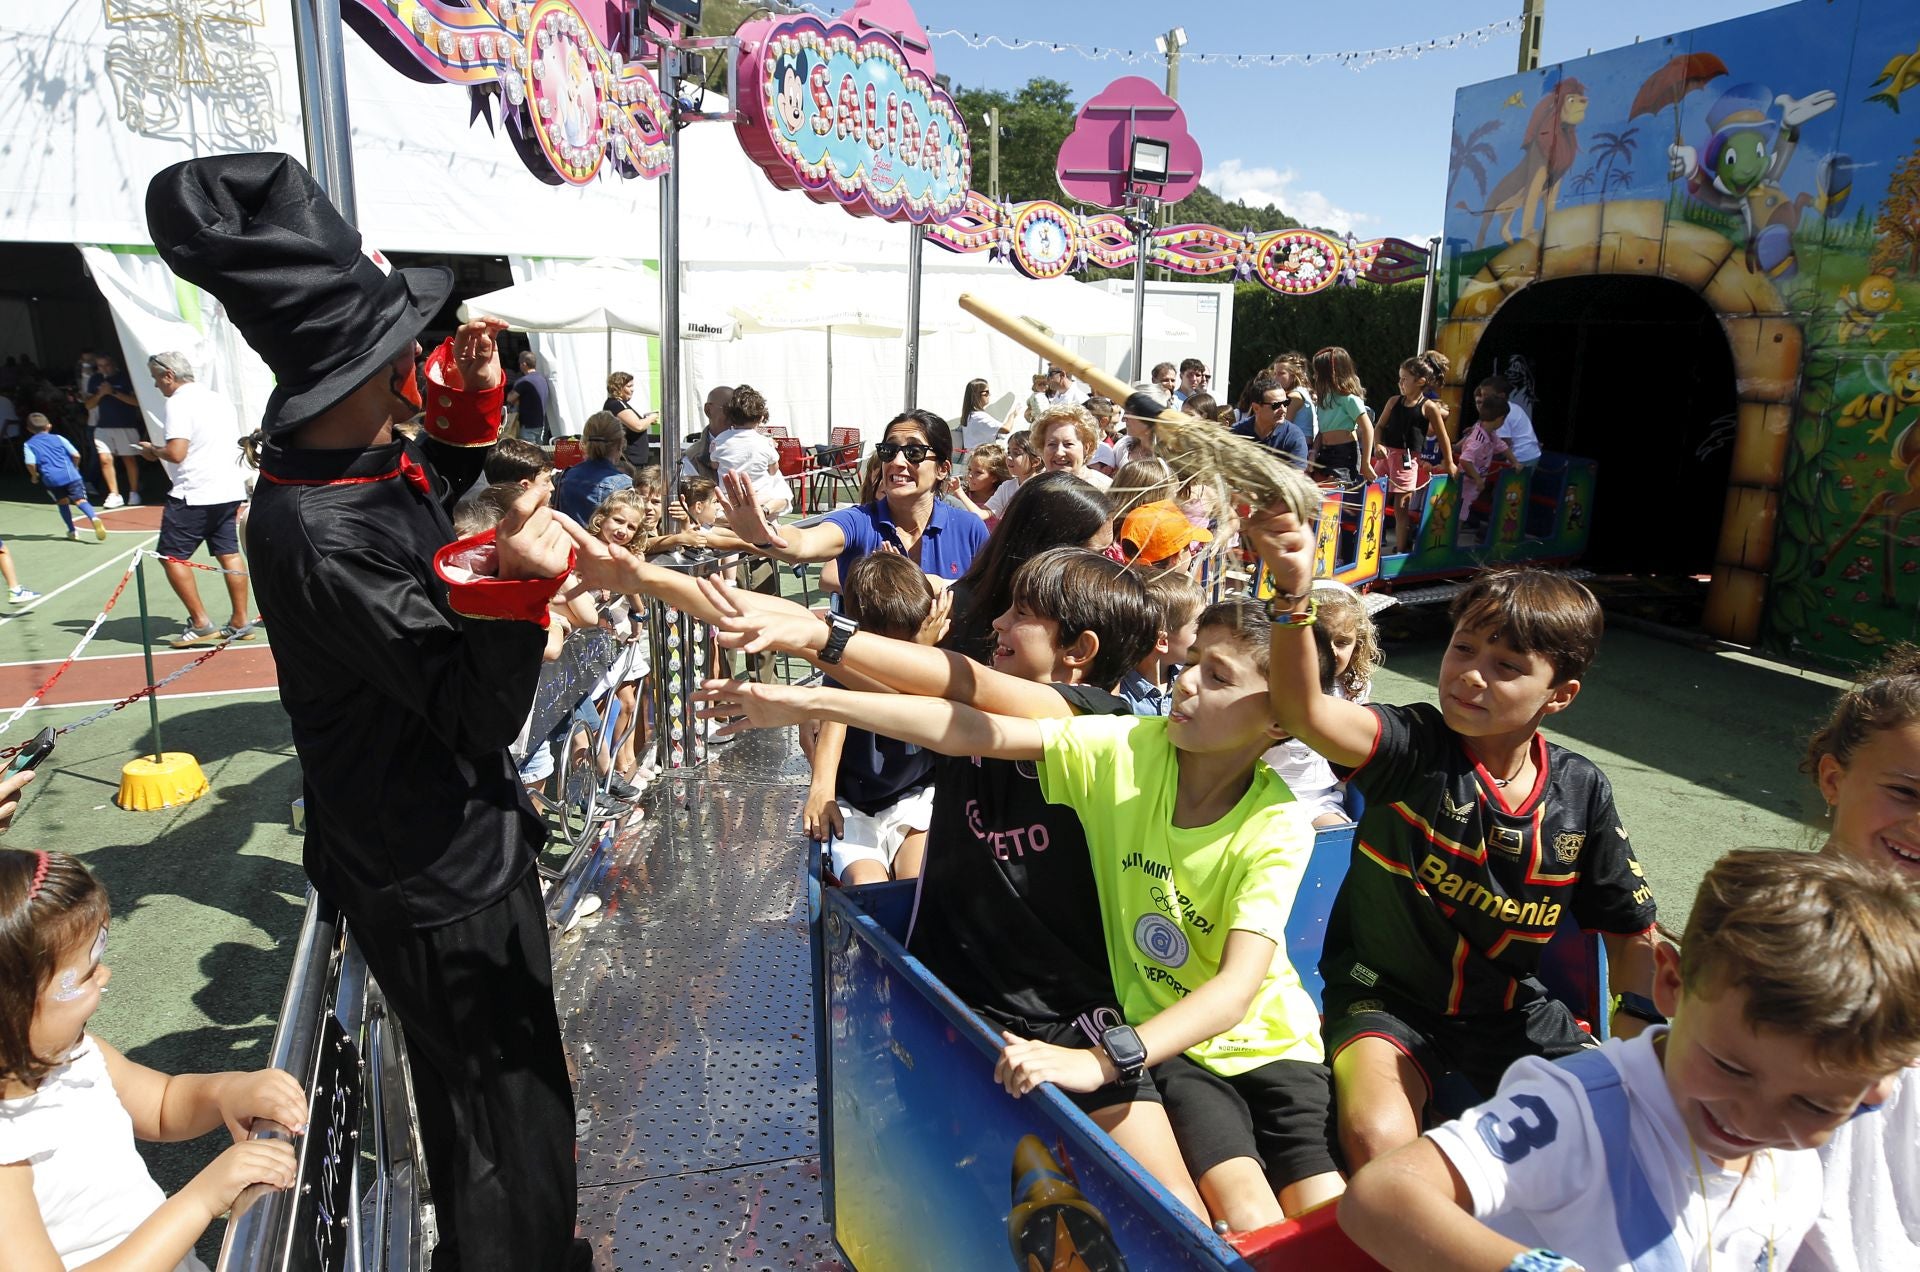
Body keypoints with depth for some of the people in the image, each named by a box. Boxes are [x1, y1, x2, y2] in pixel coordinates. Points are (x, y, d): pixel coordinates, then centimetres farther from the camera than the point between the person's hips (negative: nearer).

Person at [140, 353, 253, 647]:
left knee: (172, 556, 1)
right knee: (229, 554, 10)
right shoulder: (220, 399, 14)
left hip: (193, 495, -8)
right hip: (230, 490, 8)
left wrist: (153, 451, 1)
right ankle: (240, 622, 11)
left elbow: (176, 453, -20)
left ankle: (200, 623, -1)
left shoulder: (179, 403, -11)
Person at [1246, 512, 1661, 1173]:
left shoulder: (1581, 791, -6)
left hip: (1513, 1010, 4)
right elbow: (1304, 711, -41)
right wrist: (1294, 593, -54)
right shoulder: (1414, 748, -18)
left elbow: (1630, 926, 7)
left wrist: (1636, 1034, -3)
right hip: (1386, 996, -4)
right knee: (1377, 1139, -27)